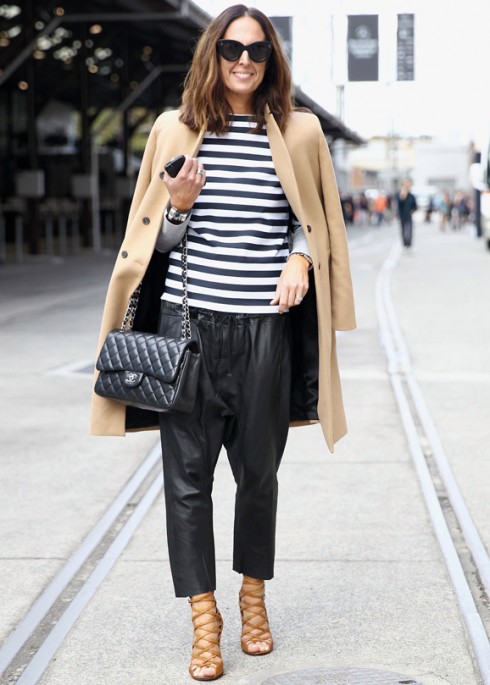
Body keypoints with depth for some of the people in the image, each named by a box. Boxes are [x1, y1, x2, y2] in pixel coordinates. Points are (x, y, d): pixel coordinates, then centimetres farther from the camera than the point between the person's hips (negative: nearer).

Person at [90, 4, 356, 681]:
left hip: (267, 326, 0)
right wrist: (180, 207, -11)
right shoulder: (177, 129, 6)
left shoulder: (298, 132, 5)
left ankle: (254, 595, 30)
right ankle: (204, 618, 11)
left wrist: (300, 260, -6)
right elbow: (158, 239, 10)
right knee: (187, 473, 1)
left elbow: (314, 221, 14)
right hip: (189, 320, 0)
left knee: (259, 470, 10)